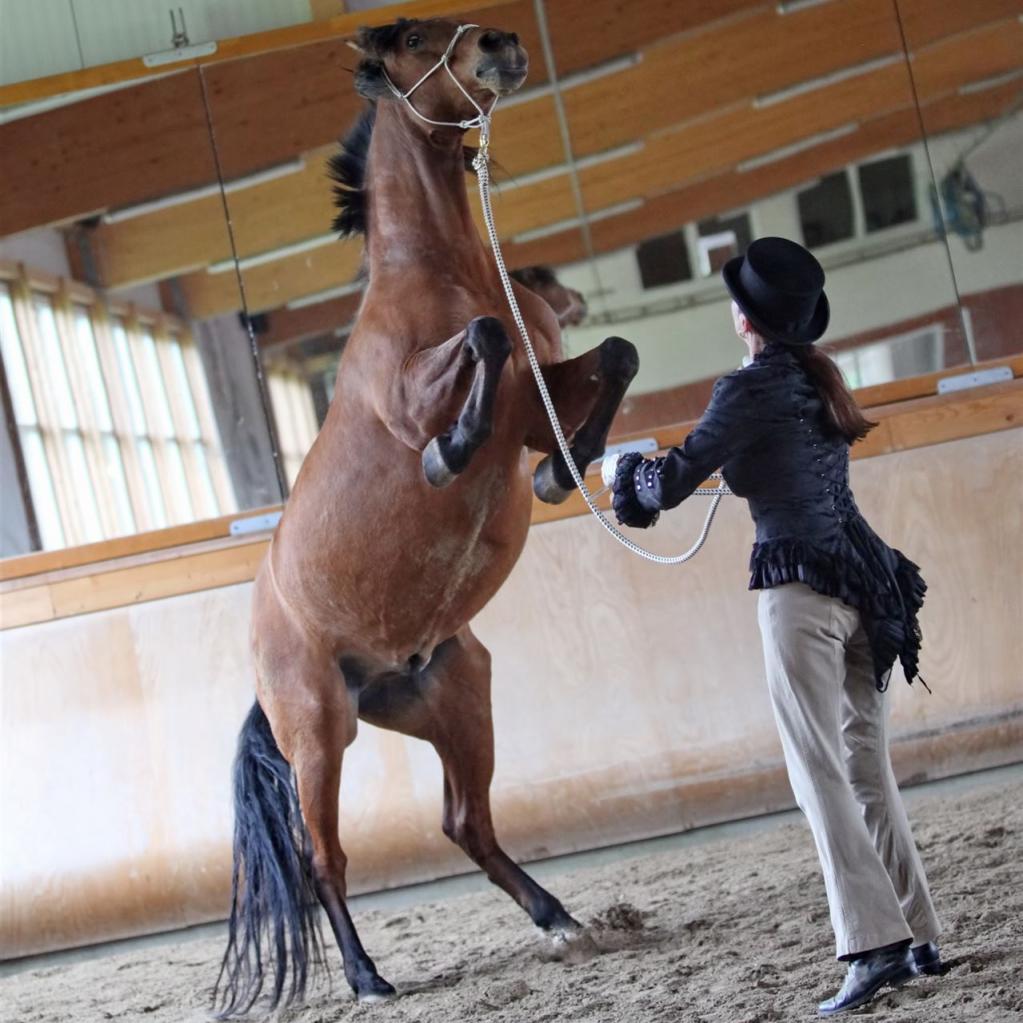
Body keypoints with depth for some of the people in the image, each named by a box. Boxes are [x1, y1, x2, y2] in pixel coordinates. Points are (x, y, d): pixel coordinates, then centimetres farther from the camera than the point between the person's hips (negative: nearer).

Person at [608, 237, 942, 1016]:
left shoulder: (753, 387, -8)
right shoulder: (817, 379, 15)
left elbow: (675, 482, -7)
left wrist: (633, 476, 14)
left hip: (801, 586, -8)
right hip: (863, 582, 8)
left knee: (819, 769, -8)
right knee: (868, 767, 11)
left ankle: (874, 945, -15)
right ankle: (919, 938, 11)